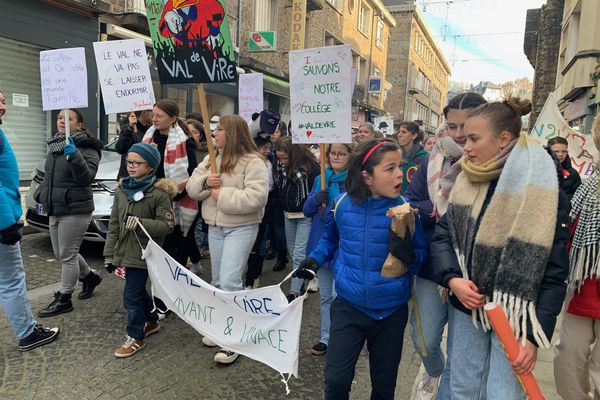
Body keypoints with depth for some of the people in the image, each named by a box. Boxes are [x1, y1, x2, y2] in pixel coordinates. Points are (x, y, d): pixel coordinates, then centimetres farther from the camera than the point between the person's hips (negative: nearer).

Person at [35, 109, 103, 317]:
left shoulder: (86, 147, -11)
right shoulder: (55, 146, 13)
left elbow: (86, 178, -23)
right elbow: (48, 176, 23)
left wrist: (74, 156, -35)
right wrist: (39, 195, 12)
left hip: (76, 210, -9)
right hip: (55, 210, 9)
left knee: (67, 255, -1)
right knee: (60, 253, 17)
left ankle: (63, 300, 13)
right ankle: (90, 276, 37)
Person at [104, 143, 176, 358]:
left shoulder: (160, 193, -14)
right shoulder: (122, 190, 6)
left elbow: (167, 225, -15)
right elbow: (114, 224, 10)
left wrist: (141, 223, -27)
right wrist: (109, 253, 9)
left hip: (143, 253, -7)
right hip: (126, 251, 7)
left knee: (131, 295, -3)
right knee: (138, 291, 20)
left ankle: (135, 337, 16)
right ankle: (152, 321, 42)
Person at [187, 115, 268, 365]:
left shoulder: (253, 162, -14)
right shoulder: (212, 158, 9)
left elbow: (257, 197, -25)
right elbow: (192, 186, 7)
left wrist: (223, 195, -21)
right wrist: (205, 182, -15)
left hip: (241, 227, -7)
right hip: (215, 227, 8)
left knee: (229, 281, -12)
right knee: (218, 281, 16)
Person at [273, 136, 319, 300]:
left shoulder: (310, 167, -19)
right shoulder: (279, 166, 0)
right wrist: (282, 207, 2)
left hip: (306, 216, -7)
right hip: (288, 215, 7)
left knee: (299, 254, -6)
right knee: (292, 252, 16)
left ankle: (295, 291, 3)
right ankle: (301, 282, 33)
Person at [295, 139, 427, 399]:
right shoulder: (343, 204, -9)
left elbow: (421, 258, -3)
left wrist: (408, 253, -25)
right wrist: (316, 259, -2)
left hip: (391, 311, 0)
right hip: (348, 306, 0)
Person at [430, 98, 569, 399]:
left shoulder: (544, 192, -13)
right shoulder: (466, 181, 0)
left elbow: (554, 273, -12)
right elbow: (442, 234, 3)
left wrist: (534, 335, -14)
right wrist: (451, 278, -14)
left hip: (514, 317, -4)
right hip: (464, 309, 4)